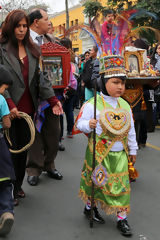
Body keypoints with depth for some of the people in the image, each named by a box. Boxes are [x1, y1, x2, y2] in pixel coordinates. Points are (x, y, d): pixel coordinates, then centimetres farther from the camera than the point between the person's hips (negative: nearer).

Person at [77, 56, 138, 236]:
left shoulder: (125, 105, 7)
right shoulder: (92, 104, -10)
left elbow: (130, 130, 14)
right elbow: (80, 123, -6)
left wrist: (132, 149, 17)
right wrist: (88, 125, -28)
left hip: (120, 154, 4)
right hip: (98, 152, -4)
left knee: (121, 184, 5)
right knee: (95, 181, 10)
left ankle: (121, 218, 17)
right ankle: (90, 206, 36)